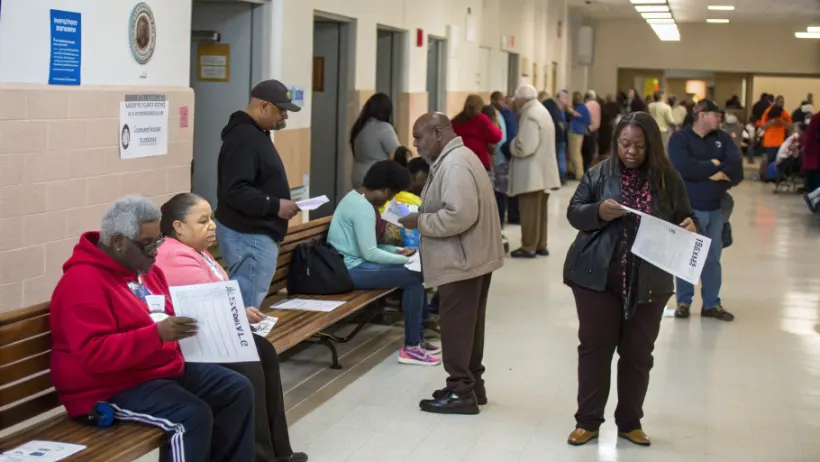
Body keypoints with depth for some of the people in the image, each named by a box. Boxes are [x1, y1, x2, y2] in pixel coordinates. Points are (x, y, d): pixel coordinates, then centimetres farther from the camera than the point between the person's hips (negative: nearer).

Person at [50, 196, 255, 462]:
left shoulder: (144, 268, 12)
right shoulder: (83, 282, -19)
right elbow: (94, 354, -28)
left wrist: (188, 325, 4)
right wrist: (157, 334, -34)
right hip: (112, 389, -10)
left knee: (238, 390, 2)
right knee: (193, 416, -28)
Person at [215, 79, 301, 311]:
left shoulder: (255, 133, 17)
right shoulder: (244, 137, -18)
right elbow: (235, 191, -26)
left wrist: (276, 203, 12)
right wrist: (275, 206, -21)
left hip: (255, 233, 11)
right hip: (248, 236, -11)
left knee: (243, 303, 11)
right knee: (247, 307, -10)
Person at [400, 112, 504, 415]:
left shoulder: (454, 164, -20)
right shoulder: (455, 158, 15)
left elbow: (459, 215, -30)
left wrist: (420, 222, -18)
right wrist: (423, 216, 8)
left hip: (462, 261, -11)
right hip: (471, 257, 11)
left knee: (456, 327, -3)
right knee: (466, 325, 17)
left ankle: (461, 393, 5)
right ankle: (472, 384, 26)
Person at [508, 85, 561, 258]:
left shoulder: (530, 115, -18)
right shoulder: (542, 111, 15)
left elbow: (525, 147, -25)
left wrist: (512, 145, -7)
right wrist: (517, 144, 14)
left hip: (531, 173, -10)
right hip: (543, 170, 10)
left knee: (529, 211, -3)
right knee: (539, 210, 15)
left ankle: (529, 247, 1)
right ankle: (540, 245, 21)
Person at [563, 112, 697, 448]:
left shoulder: (668, 179, 2)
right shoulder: (600, 173, -1)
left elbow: (683, 220, 9)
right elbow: (574, 212, 0)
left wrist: (690, 227, -15)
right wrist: (598, 212, -20)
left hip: (648, 281, 1)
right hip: (597, 276, -1)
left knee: (638, 353, 9)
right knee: (594, 346, 4)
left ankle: (630, 422, 22)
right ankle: (588, 421, 15)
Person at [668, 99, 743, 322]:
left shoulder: (723, 138, 8)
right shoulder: (680, 138, -7)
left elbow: (737, 165, -5)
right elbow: (684, 168, -23)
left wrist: (717, 174, -19)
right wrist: (714, 165, -14)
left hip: (716, 208, 4)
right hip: (689, 208, -4)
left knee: (713, 258, 10)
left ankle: (711, 304, 19)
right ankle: (684, 302, 17)